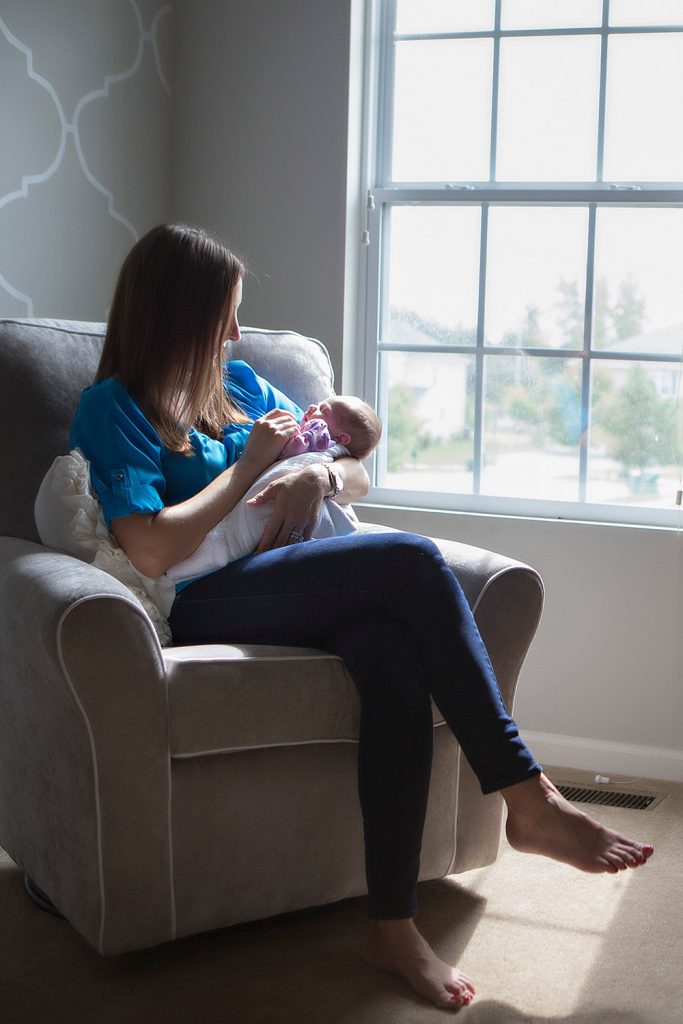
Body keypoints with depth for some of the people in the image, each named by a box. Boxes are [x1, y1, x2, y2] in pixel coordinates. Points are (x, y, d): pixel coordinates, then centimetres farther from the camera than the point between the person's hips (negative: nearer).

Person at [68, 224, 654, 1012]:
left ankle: (394, 927, -28)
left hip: (296, 594, 6)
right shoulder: (112, 409, 3)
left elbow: (359, 476, 25)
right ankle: (529, 802, -24)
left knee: (394, 654, -31)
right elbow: (152, 550, -13)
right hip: (204, 607, -5)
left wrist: (318, 475, 1)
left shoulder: (240, 386, 23)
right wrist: (249, 465, -5)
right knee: (411, 560, -28)